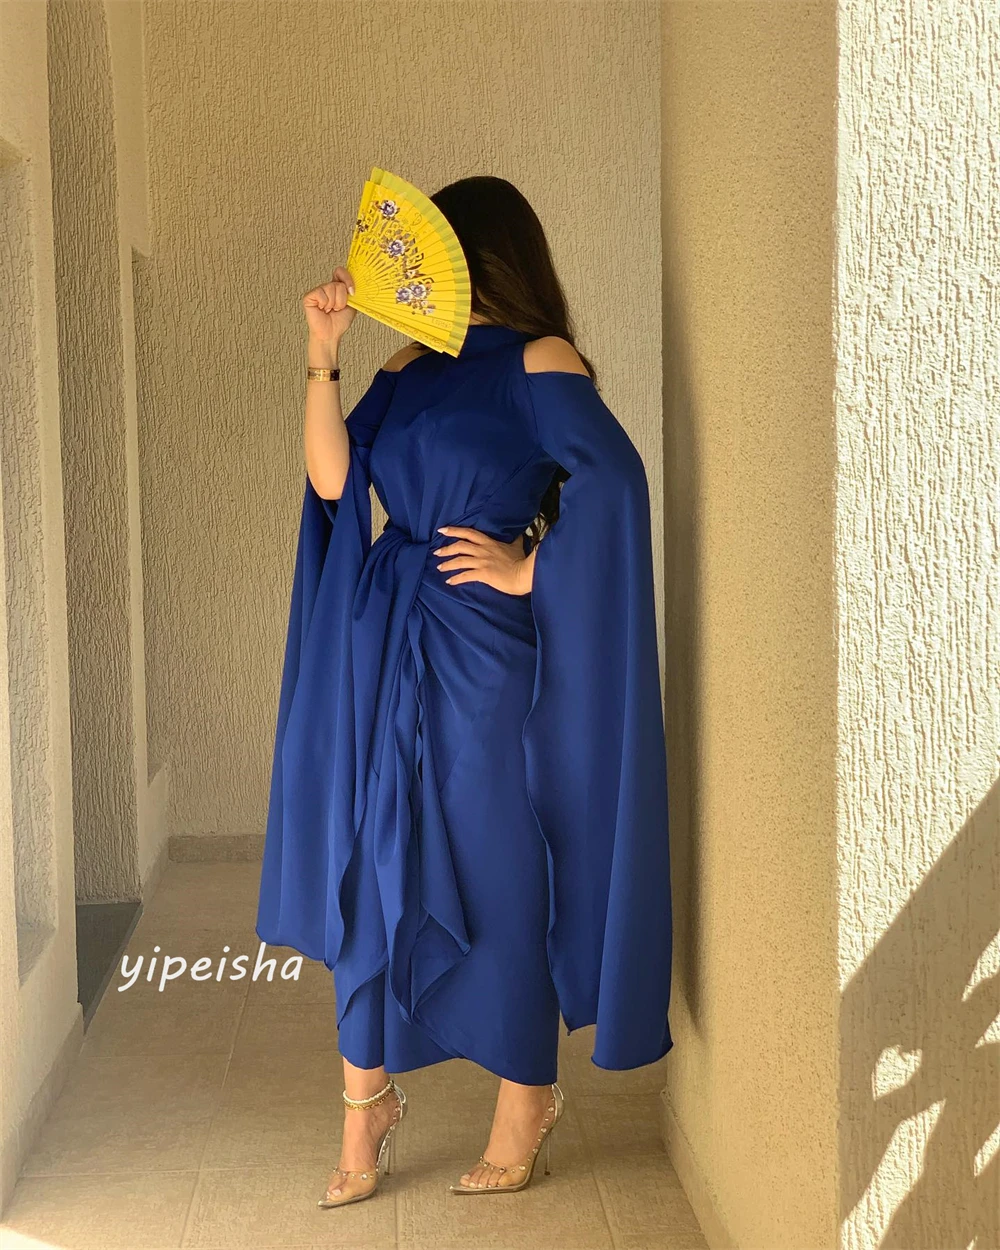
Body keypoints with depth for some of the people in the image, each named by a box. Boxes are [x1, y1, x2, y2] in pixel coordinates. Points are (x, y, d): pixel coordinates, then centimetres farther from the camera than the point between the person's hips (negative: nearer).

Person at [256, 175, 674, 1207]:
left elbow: (613, 481, -20)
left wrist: (527, 568, -14)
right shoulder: (408, 370, 12)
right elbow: (333, 479, 2)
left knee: (490, 868, 3)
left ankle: (526, 1097, 22)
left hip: (479, 650, -6)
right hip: (383, 642, 6)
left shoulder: (539, 362, -6)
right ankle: (367, 1101, 21)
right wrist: (323, 358, -3)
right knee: (367, 862, 8)